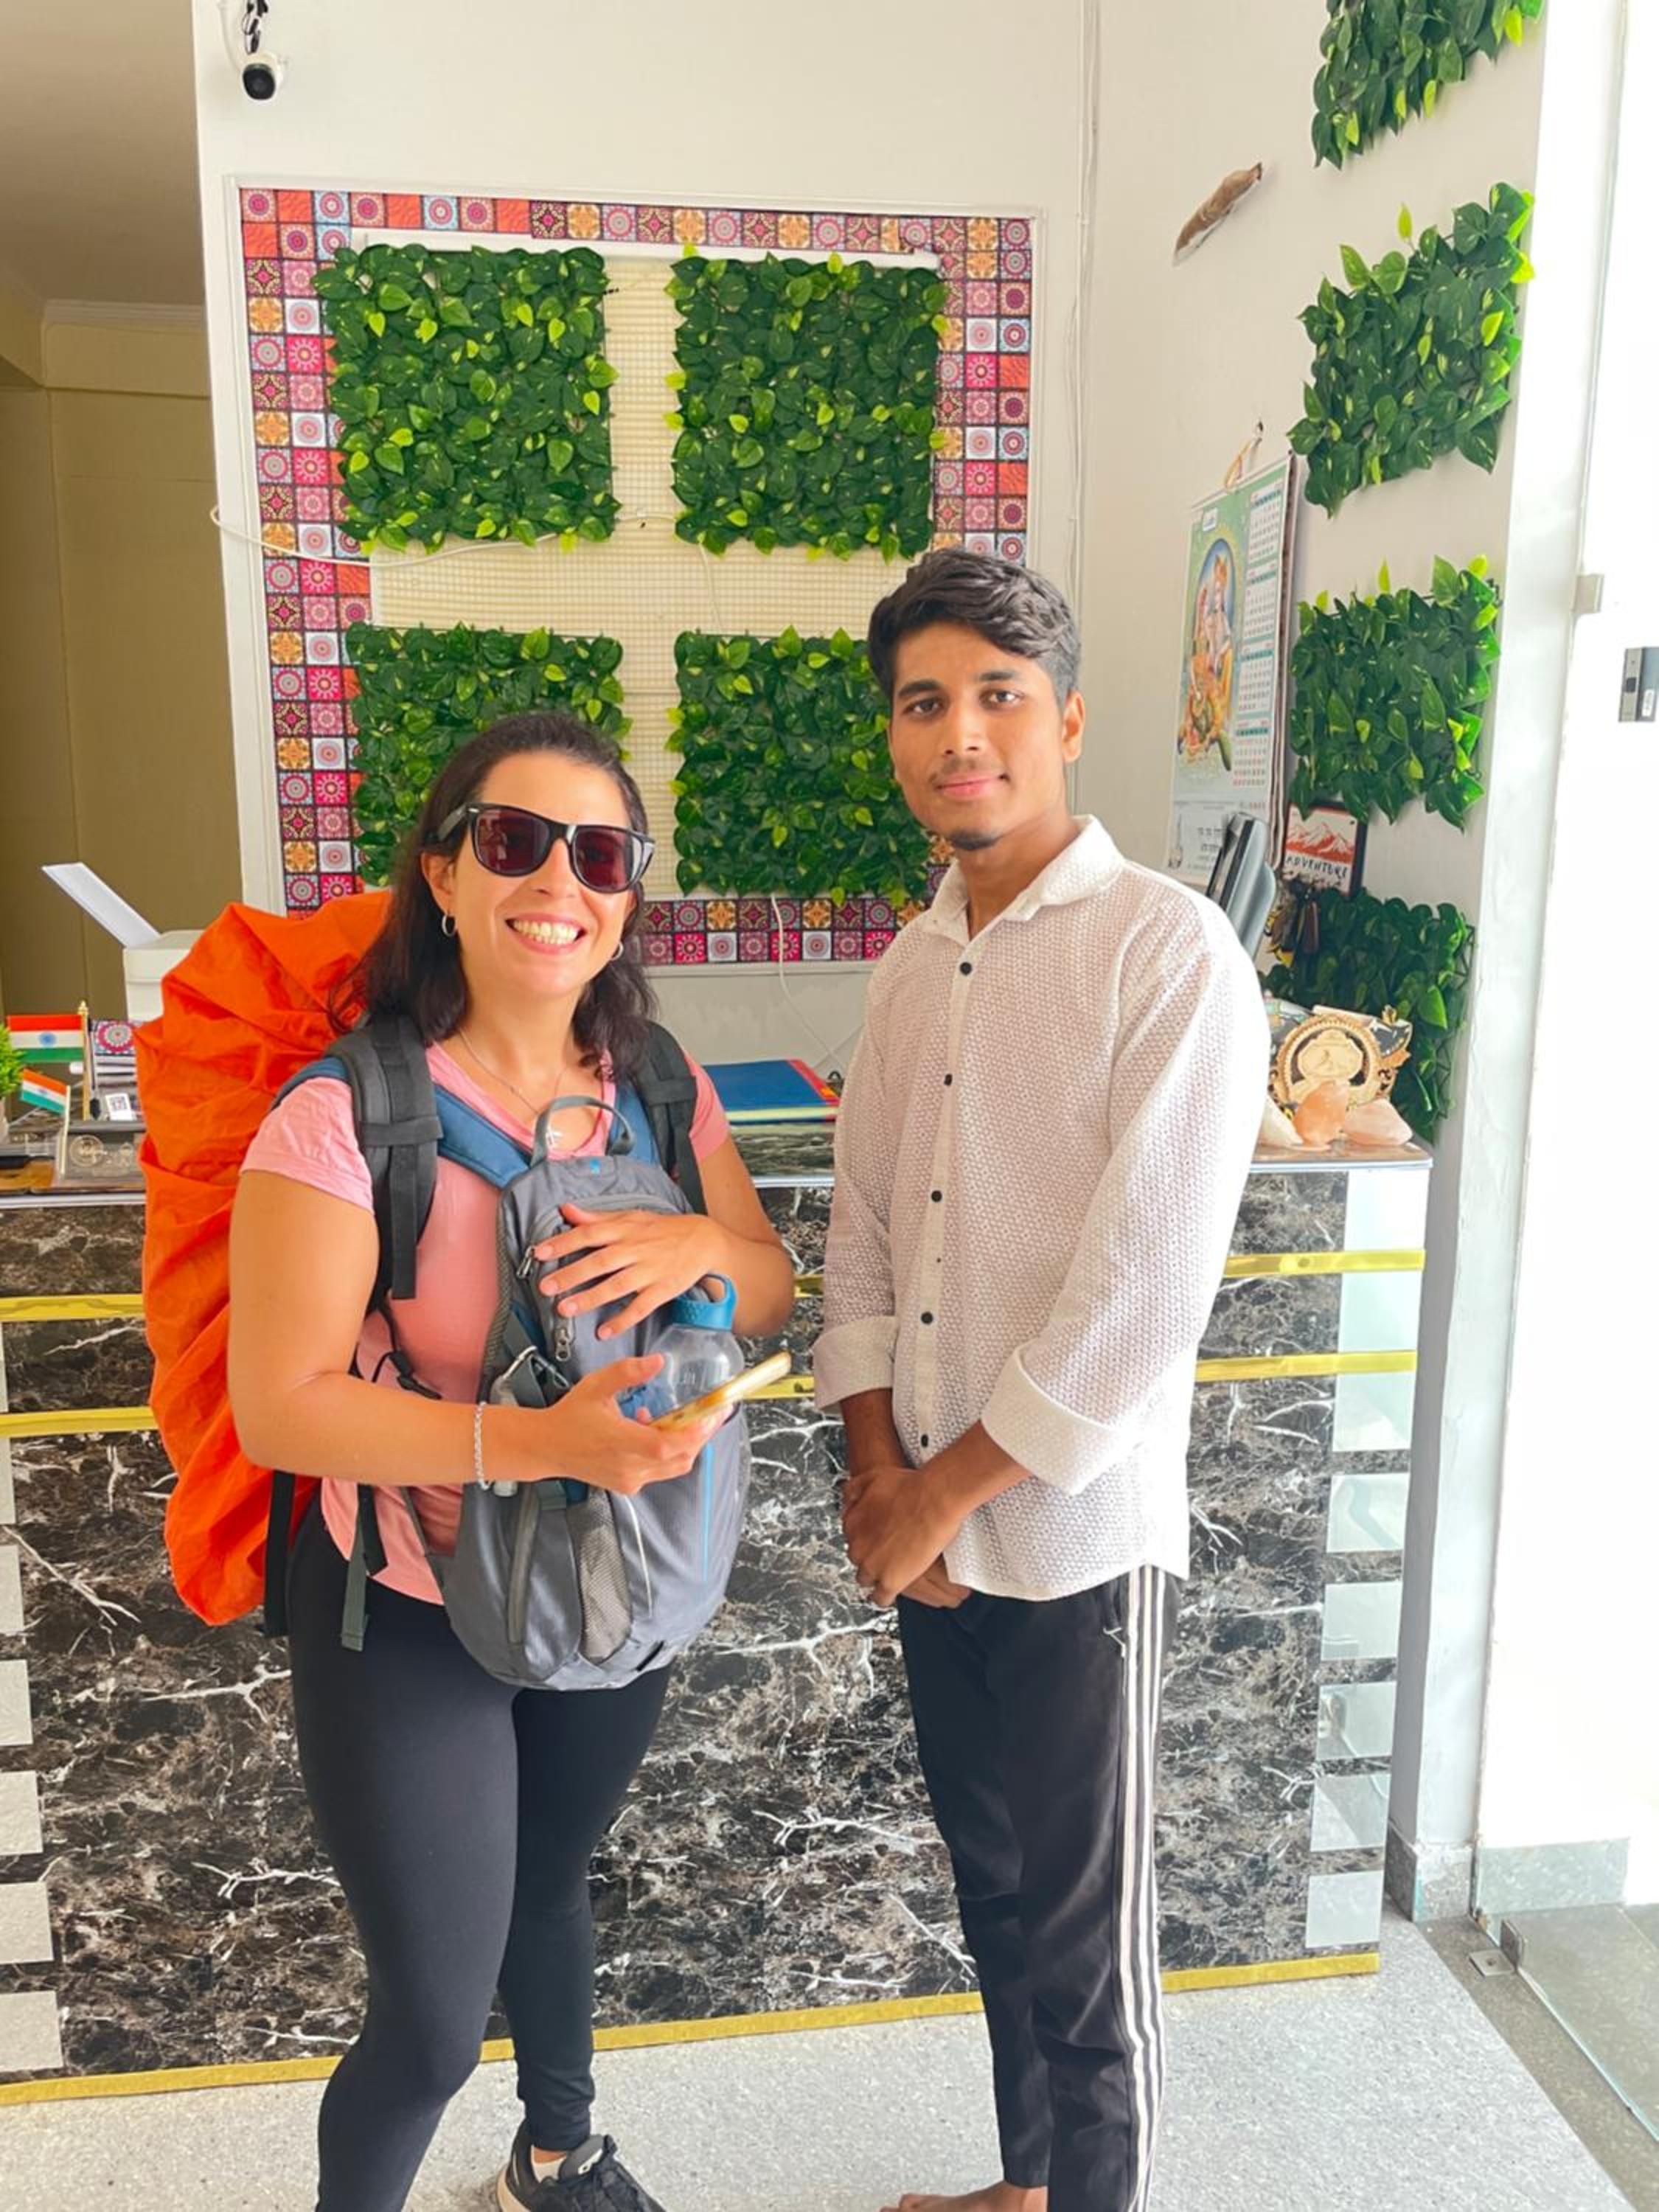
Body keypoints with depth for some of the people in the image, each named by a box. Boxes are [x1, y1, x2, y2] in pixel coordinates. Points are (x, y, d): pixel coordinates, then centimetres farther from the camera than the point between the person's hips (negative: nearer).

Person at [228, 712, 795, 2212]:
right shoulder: (348, 1116, -24)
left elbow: (773, 1291, 0)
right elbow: (280, 1407, -25)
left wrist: (700, 1245, -24)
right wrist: (545, 1440, -35)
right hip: (408, 1622, -5)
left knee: (554, 1886, 29)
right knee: (432, 2026, 5)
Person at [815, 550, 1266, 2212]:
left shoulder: (1173, 955, -15)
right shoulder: (912, 965, 7)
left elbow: (1143, 1295, -20)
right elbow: (861, 1231, 9)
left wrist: (944, 1488, -13)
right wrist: (878, 1466, -3)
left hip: (1076, 1534, -6)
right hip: (926, 1524, 7)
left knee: (1083, 1928, 11)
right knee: (992, 1885, 23)